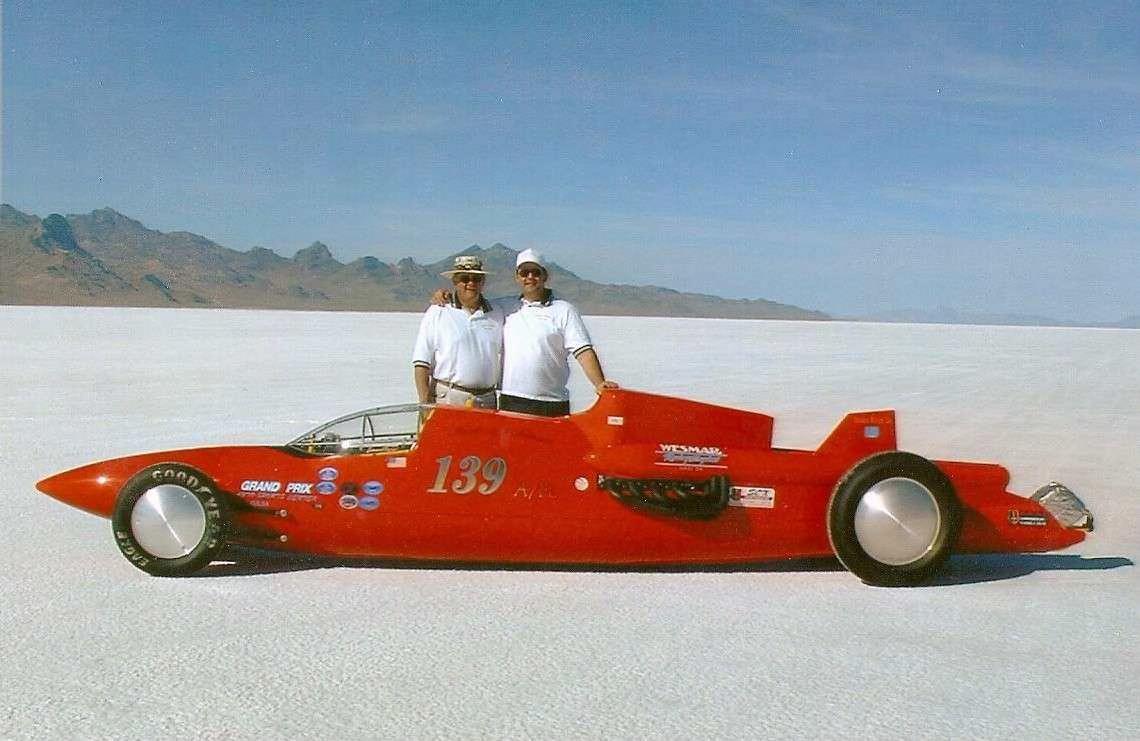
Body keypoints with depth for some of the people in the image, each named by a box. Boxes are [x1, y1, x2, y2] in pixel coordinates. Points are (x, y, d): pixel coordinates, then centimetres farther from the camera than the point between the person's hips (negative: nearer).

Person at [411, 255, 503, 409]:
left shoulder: (497, 316, 12)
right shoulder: (436, 314, 3)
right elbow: (421, 363, -1)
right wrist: (425, 402, -9)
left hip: (486, 401, 3)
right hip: (446, 399, -3)